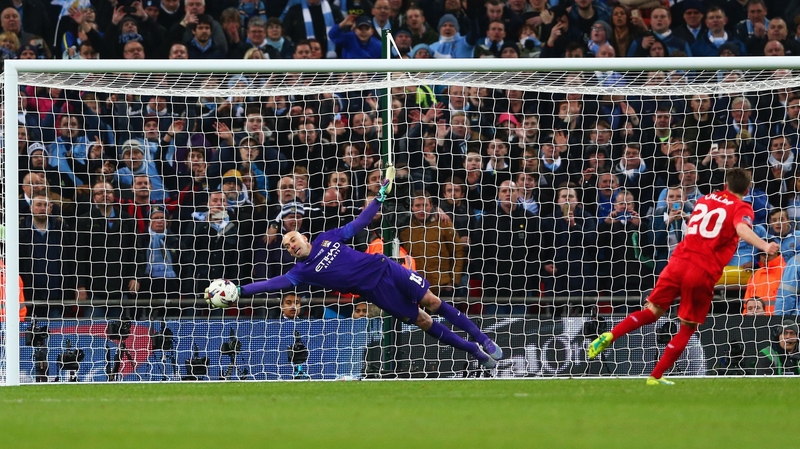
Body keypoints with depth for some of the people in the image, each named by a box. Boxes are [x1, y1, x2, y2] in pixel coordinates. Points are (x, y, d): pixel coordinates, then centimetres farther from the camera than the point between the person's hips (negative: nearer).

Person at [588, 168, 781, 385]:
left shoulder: (705, 199, 20)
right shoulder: (741, 208, 2)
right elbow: (742, 229, -20)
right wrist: (764, 246, -34)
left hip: (678, 261, 4)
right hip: (703, 273, -4)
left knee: (652, 311, 16)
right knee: (687, 327, 11)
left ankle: (610, 336, -3)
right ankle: (656, 376, 10)